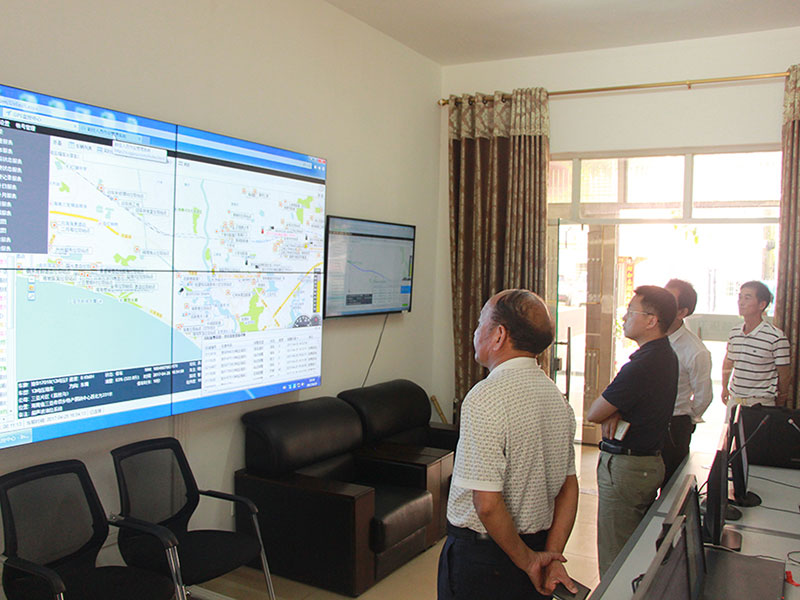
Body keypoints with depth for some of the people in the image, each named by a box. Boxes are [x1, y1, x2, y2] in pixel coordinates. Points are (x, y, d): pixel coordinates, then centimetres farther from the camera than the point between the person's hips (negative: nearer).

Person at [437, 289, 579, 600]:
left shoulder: (486, 397, -24)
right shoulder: (556, 396, 2)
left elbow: (487, 503, -25)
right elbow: (569, 487, 5)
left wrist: (526, 560, -13)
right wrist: (552, 555, 0)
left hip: (480, 557, -7)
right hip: (538, 544, 7)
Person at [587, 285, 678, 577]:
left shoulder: (642, 365, -25)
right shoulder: (666, 356, 7)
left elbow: (593, 413, -18)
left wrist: (610, 414, 2)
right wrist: (614, 413, -9)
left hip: (624, 466, -10)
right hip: (650, 461, 10)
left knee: (614, 558, 2)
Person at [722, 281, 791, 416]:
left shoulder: (776, 337, -14)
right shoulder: (734, 333, 4)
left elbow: (784, 375, -4)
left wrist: (779, 404, 6)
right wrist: (724, 387, 19)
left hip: (761, 403, -5)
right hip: (734, 400, 5)